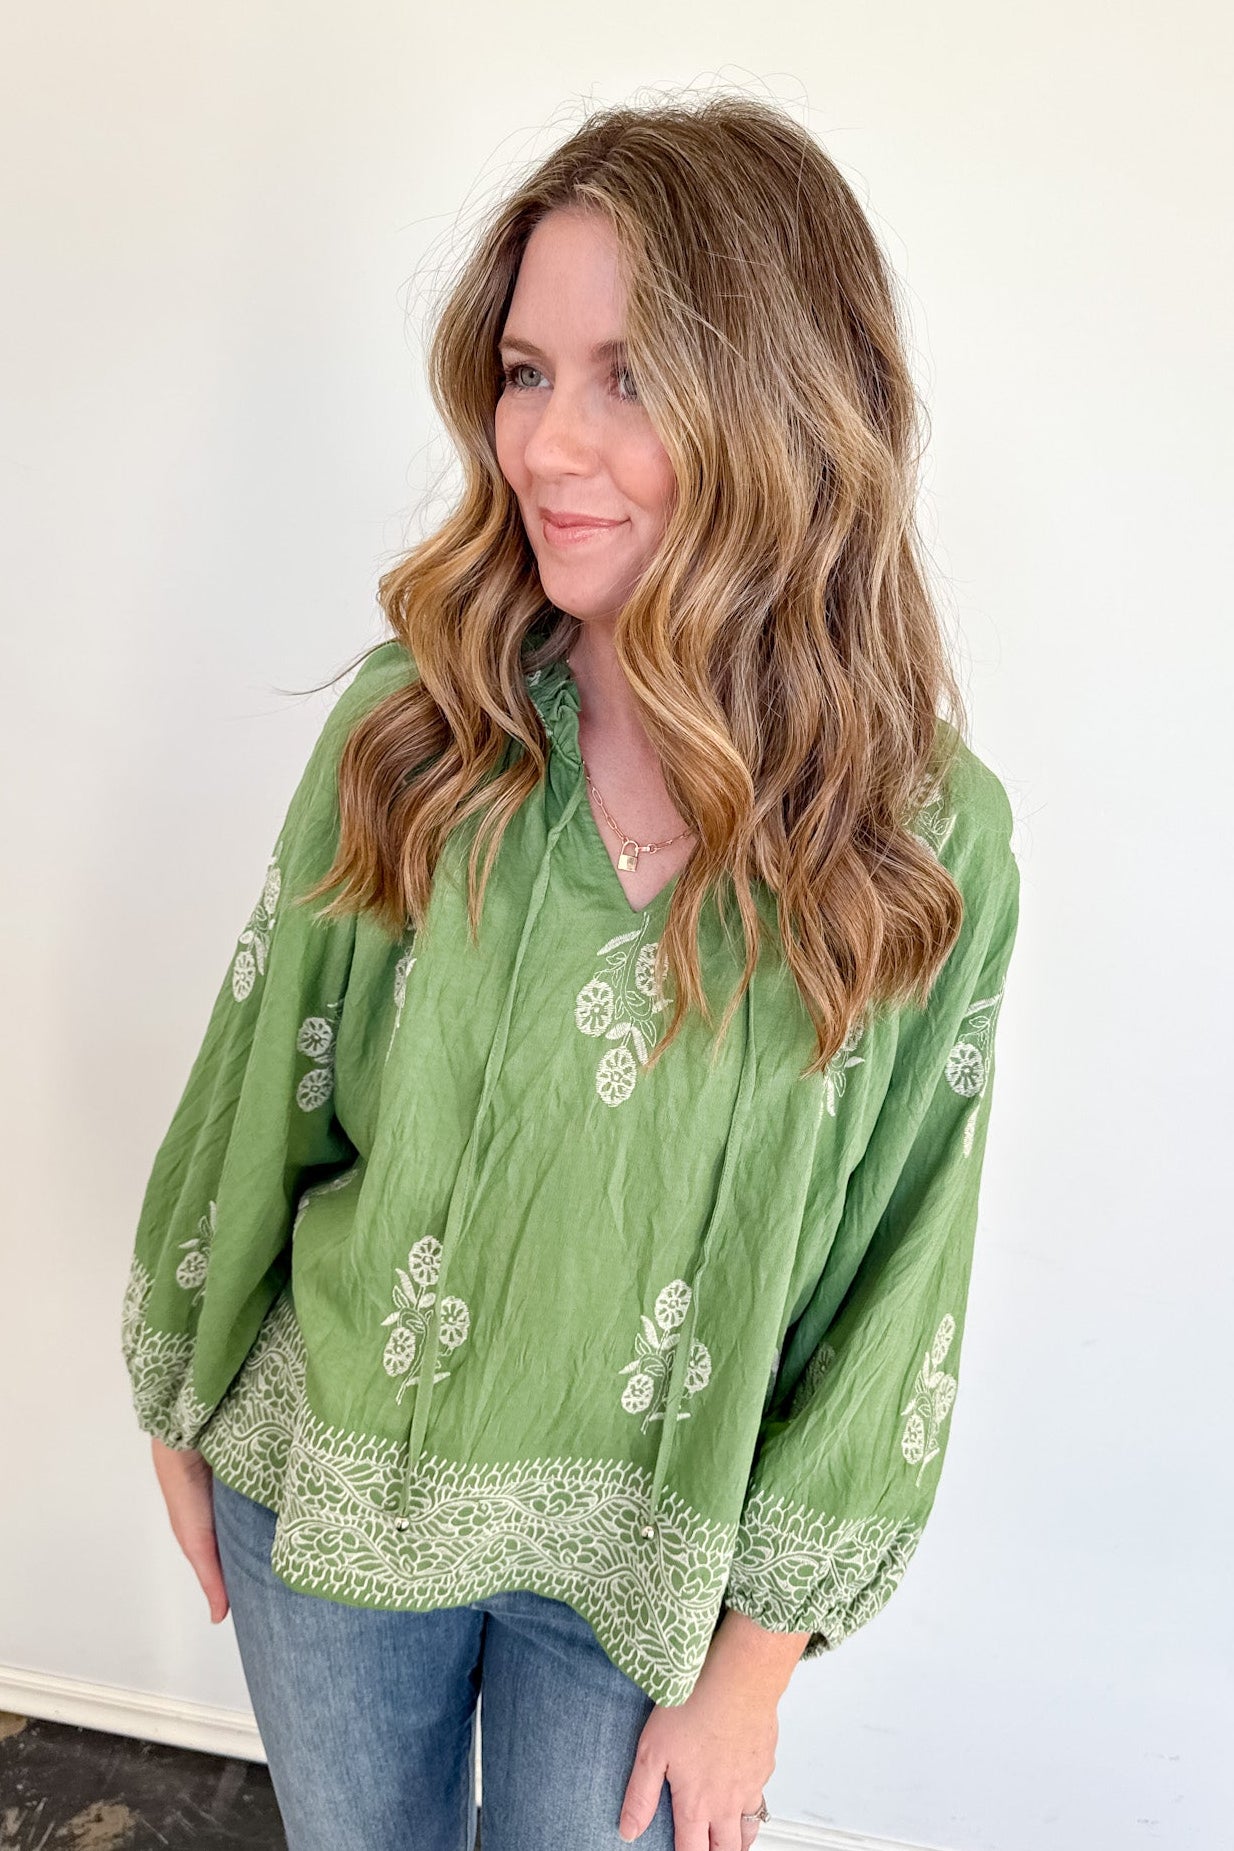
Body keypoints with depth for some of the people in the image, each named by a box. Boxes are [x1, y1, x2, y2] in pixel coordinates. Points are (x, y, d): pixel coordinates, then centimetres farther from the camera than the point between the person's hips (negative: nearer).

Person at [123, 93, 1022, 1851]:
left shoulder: (927, 840, -17)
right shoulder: (410, 730, -14)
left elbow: (890, 1296, -9)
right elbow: (254, 1100, -4)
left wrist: (754, 1666, -3)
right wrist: (181, 1415, 6)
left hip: (647, 1563, -1)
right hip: (333, 1494, 2)